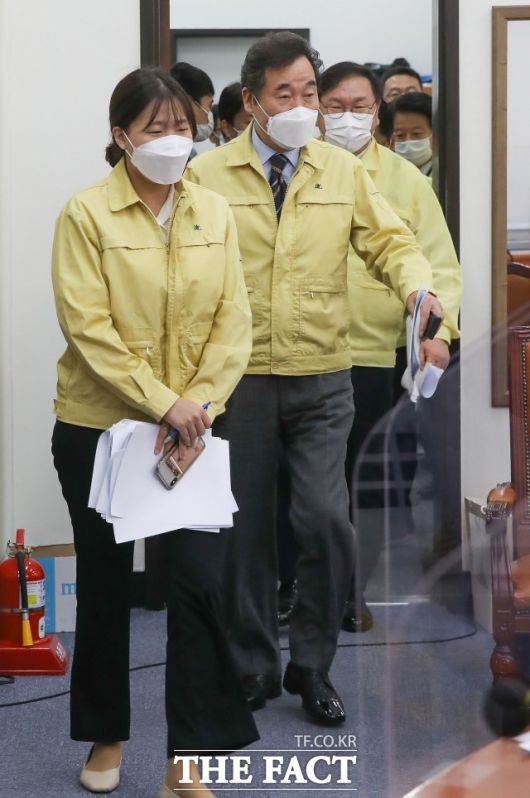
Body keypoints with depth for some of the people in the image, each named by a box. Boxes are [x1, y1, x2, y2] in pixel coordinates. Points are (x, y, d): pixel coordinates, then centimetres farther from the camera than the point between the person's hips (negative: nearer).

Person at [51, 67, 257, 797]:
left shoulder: (214, 212, 3)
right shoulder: (87, 214, -8)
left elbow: (233, 320, 0)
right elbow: (88, 328, -15)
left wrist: (197, 402, -13)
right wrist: (162, 404, -20)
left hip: (191, 427, 2)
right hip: (99, 427, -2)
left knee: (201, 583, -7)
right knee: (105, 584, 11)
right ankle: (105, 735, 29)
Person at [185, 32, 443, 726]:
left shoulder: (343, 172, 6)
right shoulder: (207, 175, 0)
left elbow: (390, 242, 5)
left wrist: (417, 287, -17)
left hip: (321, 381, 1)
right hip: (237, 378, -1)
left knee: (328, 522, -9)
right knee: (245, 529, 7)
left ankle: (312, 665, 11)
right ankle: (253, 667, 24)